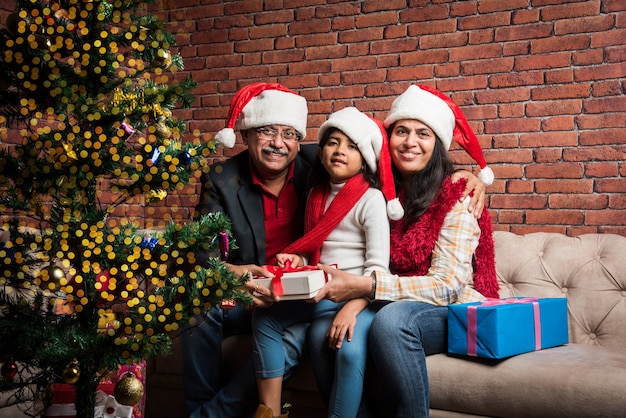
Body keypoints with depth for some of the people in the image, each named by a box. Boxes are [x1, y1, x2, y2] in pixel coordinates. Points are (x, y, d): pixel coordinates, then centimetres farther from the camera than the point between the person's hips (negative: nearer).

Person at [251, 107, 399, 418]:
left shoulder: (371, 199, -8)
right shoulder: (316, 195, 12)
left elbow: (377, 267, -14)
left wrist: (351, 309, -26)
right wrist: (297, 259, -3)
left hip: (361, 298, -7)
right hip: (320, 295, 7)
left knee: (350, 350, -32)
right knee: (265, 316, -5)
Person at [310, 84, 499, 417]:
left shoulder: (456, 199, -8)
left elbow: (447, 286, -15)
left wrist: (366, 286, -25)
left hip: (454, 313, -4)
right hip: (391, 310, 4)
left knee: (392, 319, -35)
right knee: (323, 333, -24)